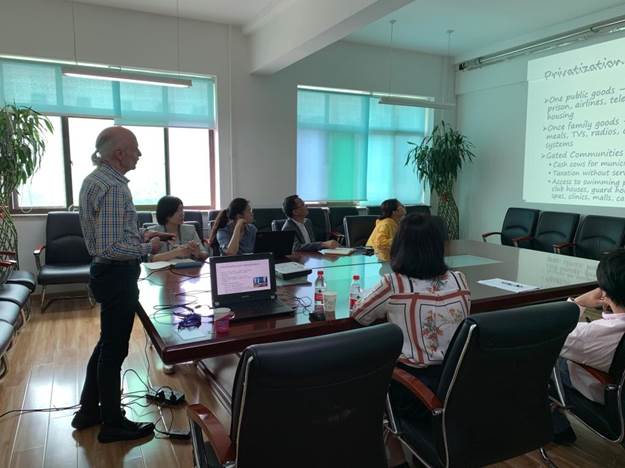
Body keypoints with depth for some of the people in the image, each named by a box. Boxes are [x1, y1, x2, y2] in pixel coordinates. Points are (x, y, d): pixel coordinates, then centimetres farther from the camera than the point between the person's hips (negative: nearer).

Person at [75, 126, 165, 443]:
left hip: (105, 272, 10)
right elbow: (111, 247, -27)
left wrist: (138, 236, 12)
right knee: (115, 349, 4)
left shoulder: (93, 180, 9)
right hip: (118, 275, -10)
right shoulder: (113, 188, -23)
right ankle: (112, 424, 22)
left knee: (107, 343, 22)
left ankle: (88, 412, 37)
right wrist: (147, 248, -13)